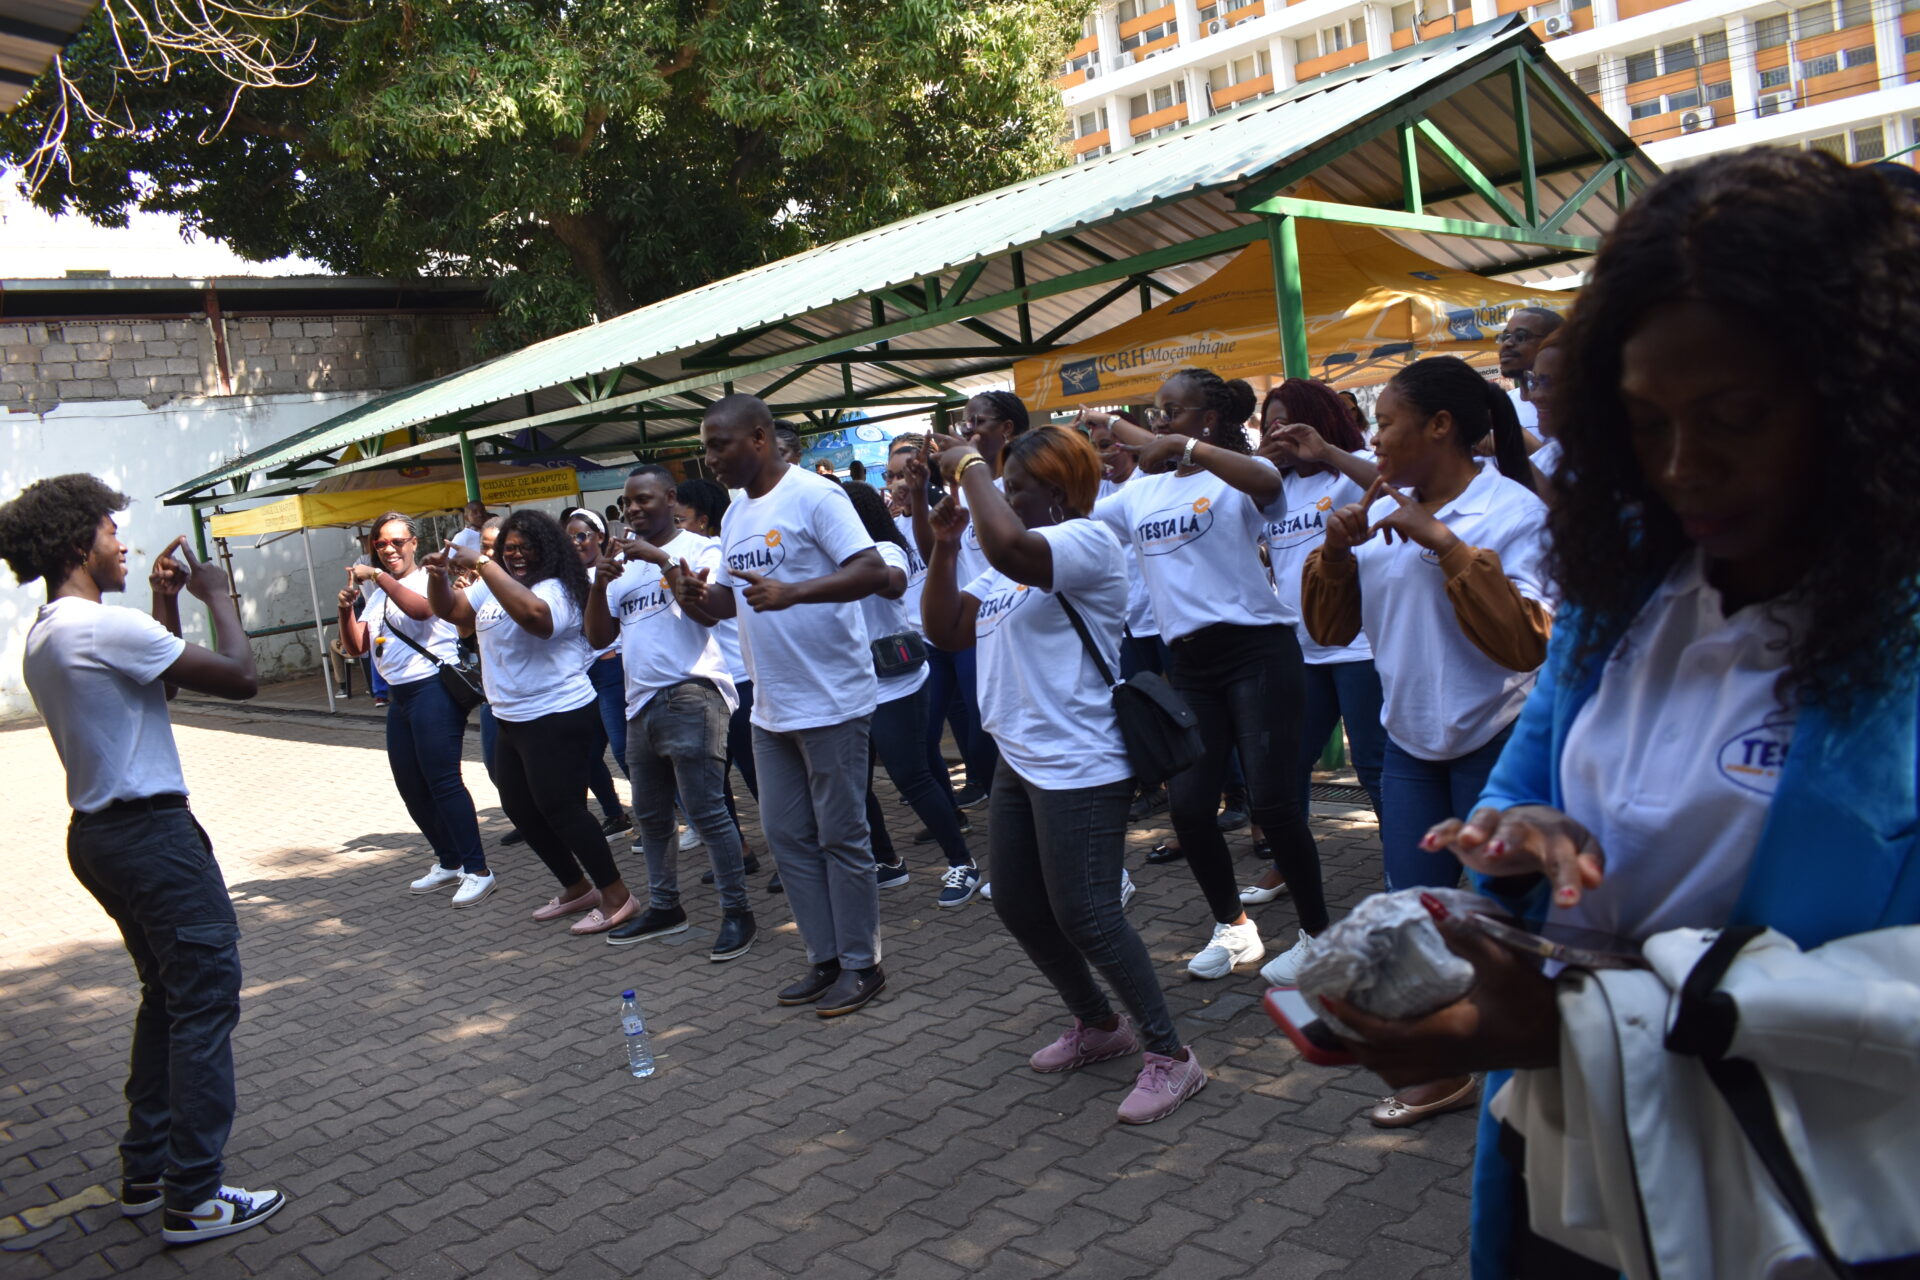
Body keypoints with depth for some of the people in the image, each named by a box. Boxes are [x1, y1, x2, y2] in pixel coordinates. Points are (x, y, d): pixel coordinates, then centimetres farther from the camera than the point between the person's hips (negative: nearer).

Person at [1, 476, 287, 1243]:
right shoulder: (106, 627, -19)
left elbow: (161, 683, 21)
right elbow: (239, 677, -17)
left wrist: (165, 603, 14)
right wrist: (216, 596, -4)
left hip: (101, 833, 10)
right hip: (150, 833, -10)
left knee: (167, 996, 20)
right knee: (206, 999, -4)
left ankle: (144, 1173, 26)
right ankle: (193, 1200, 1)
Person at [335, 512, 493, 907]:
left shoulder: (429, 578, -3)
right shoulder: (379, 595, 20)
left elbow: (421, 608, -27)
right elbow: (355, 647, 13)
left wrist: (377, 575, -25)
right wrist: (346, 609, -3)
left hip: (433, 688, -9)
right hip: (400, 696, 9)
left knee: (442, 781, -14)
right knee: (411, 787, 11)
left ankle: (477, 870, -10)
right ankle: (449, 863, 24)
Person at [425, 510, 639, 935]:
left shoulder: (555, 589, -16)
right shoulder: (493, 585, 11)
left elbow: (530, 613, -38)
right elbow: (449, 610, 13)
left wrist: (481, 564, -33)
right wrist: (438, 576, -7)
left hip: (558, 720, -10)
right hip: (512, 721, 10)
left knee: (558, 807, -9)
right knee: (519, 807, 15)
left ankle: (616, 897, 0)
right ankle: (577, 888, 27)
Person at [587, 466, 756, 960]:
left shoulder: (699, 548, -1)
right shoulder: (622, 562, 16)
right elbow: (599, 637, 11)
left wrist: (663, 558, -18)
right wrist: (599, 584, -5)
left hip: (691, 693, -7)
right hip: (641, 700, 7)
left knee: (706, 810, -9)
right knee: (650, 813, 15)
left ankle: (736, 911, -1)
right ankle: (664, 907, 27)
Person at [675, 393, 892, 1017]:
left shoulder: (813, 496, -13)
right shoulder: (735, 515, 13)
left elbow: (874, 571, -23)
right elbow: (728, 599, 18)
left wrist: (791, 592, -34)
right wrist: (700, 597, -5)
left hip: (831, 701, -8)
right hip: (771, 707, 9)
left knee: (840, 837, 1)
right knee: (786, 835, 12)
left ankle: (861, 964, 16)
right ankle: (825, 959, 25)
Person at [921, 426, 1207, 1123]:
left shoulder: (1089, 540, -14)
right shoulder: (1013, 563, 14)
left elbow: (1008, 544, -35)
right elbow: (946, 629, 13)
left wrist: (968, 467, -20)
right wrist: (945, 544, 3)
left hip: (1078, 765, -10)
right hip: (1018, 758, 10)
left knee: (1084, 916, -6)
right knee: (1017, 905, 16)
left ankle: (1169, 1054, 10)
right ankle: (1099, 1025, 35)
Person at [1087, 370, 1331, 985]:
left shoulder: (1235, 476, -5)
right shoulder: (1138, 493, 13)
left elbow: (1269, 484, -29)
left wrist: (1184, 447, -34)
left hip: (1256, 651, -6)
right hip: (1188, 662, 6)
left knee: (1269, 796, -7)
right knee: (1188, 803, 2)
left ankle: (1316, 932, 13)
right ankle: (1232, 927, 24)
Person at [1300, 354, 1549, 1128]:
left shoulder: (1512, 507, -14)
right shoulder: (1381, 517, 3)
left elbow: (1525, 641, -23)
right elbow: (1330, 627, 7)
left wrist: (1448, 544, -24)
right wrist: (1335, 551, -10)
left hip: (1493, 741, -6)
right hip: (1411, 743, 6)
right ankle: (1447, 1072, 32)